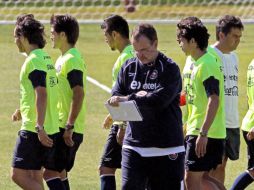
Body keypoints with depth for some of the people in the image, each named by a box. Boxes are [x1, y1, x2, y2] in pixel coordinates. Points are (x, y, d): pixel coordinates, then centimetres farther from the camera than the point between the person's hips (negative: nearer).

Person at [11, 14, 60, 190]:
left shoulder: (34, 61, -14)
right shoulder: (46, 58, 15)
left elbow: (42, 94, -25)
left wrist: (40, 127, -30)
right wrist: (23, 110, 39)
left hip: (34, 130, -9)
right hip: (51, 128, 9)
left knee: (18, 175, -8)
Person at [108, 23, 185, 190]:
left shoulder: (170, 68, -5)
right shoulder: (128, 67, 9)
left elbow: (160, 100, -19)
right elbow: (115, 97, 4)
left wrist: (130, 99, -18)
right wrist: (138, 97, -13)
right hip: (134, 145, 3)